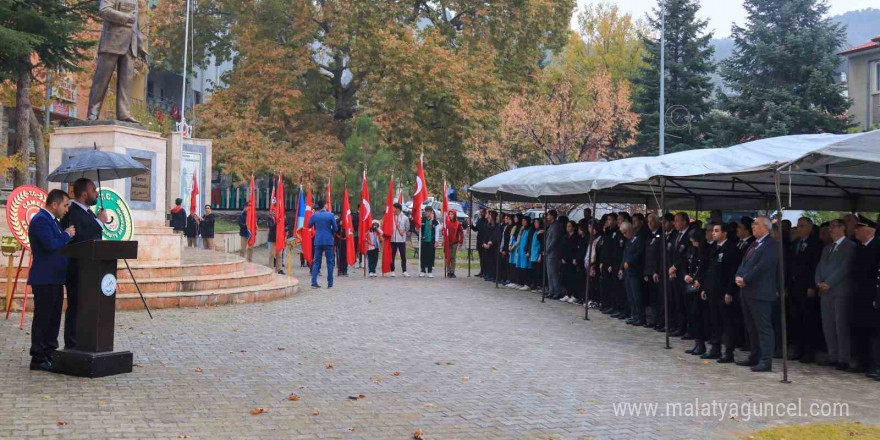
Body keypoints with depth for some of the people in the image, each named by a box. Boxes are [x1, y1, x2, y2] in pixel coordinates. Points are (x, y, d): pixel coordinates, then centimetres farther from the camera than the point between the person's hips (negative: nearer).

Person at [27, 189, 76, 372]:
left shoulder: (52, 220, 19)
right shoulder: (40, 220, -14)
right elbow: (50, 245, -25)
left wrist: (66, 236, 6)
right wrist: (66, 235, -12)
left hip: (55, 279, 10)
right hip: (44, 280, -10)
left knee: (54, 319, 14)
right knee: (42, 319, -5)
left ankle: (50, 355, 21)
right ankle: (38, 359, 1)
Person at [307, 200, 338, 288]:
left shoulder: (314, 215, -1)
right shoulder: (330, 215, -6)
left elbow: (309, 225, 14)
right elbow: (335, 228, -2)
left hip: (318, 241, 2)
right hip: (328, 241, -2)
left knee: (316, 261, 8)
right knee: (330, 262, 7)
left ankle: (314, 282, -1)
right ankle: (330, 283, 7)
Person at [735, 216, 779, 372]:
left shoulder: (771, 245, -11)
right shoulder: (754, 244, 17)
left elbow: (761, 267, -18)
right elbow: (744, 263, 16)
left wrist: (745, 280, -14)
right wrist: (739, 276, -2)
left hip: (760, 292, -9)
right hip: (747, 291, 9)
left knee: (764, 327, -6)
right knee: (752, 327, 16)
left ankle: (766, 361, -4)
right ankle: (754, 357, 26)